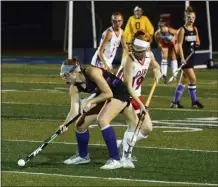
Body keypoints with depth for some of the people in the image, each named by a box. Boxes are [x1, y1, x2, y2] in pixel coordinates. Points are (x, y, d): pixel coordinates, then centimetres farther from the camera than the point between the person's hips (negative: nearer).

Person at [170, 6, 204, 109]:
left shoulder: (195, 29, 10)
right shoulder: (182, 29, -9)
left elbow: (197, 42, 18)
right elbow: (179, 44, -13)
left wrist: (197, 43, -7)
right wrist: (182, 58, -21)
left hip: (192, 57, 7)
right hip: (185, 58, -7)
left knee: (184, 80, 10)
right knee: (193, 79, -9)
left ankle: (175, 102, 17)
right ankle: (194, 102, 1)